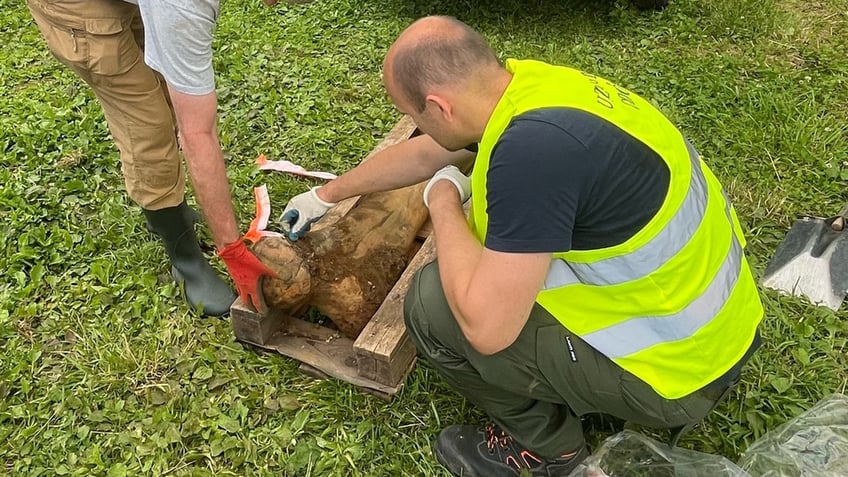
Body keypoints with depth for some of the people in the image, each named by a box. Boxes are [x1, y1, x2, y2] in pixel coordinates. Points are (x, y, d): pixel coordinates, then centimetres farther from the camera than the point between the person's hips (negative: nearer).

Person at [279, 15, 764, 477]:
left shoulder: (534, 144, -32)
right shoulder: (527, 83, -3)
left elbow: (485, 327, -27)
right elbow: (425, 154, 14)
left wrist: (442, 201, -12)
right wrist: (327, 195, 27)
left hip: (680, 367, -8)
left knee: (433, 304, -9)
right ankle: (579, 391, 21)